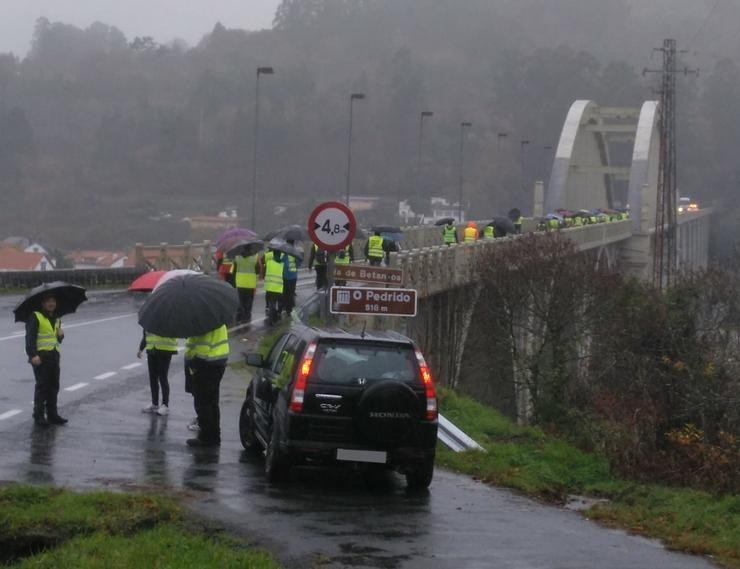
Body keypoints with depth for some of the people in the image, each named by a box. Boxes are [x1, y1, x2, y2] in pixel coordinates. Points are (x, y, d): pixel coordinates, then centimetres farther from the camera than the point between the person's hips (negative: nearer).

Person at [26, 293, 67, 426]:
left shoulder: (56, 319, 18)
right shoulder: (36, 317, -5)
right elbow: (30, 337, -12)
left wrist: (61, 335, 5)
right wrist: (33, 355, -22)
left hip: (54, 355, 7)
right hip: (40, 356, -7)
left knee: (54, 386, 9)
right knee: (42, 386, -5)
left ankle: (52, 414, 18)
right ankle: (39, 416, 1)